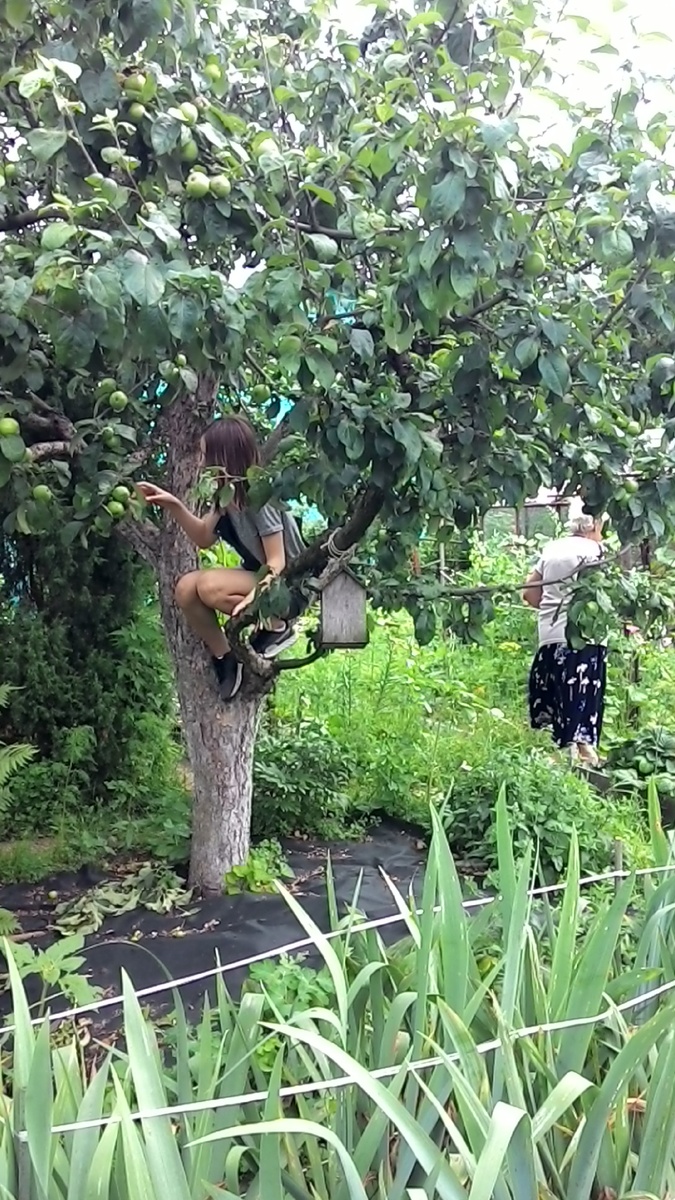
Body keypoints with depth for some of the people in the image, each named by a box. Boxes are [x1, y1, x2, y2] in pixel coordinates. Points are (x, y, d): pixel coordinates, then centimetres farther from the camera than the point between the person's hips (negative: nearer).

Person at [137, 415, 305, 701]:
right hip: (259, 579, 8)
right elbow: (204, 538, 9)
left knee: (210, 586, -31)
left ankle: (278, 626, -10)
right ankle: (224, 658, 2)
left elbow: (276, 563, -24)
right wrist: (174, 506, -6)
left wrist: (253, 599, -42)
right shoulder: (228, 494, 1)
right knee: (186, 588, -12)